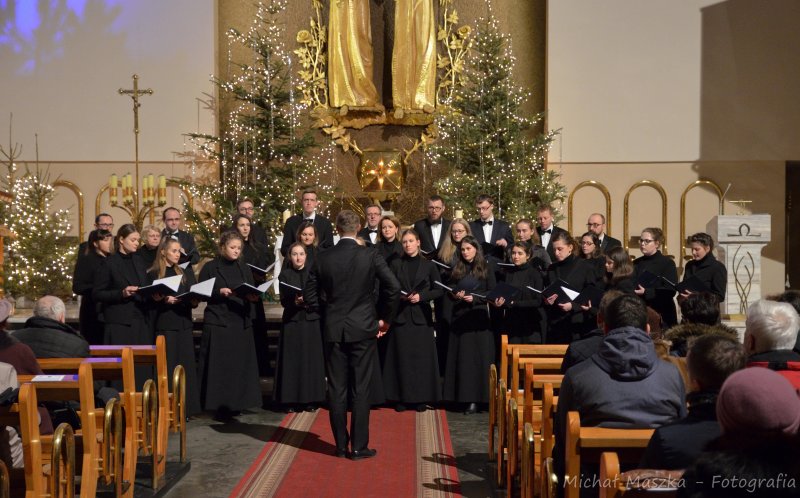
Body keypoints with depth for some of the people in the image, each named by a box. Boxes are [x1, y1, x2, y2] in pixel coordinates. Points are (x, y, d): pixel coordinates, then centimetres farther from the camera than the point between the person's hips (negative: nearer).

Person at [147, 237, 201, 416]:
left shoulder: (185, 273, 15)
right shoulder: (154, 274, 1)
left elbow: (194, 295, 13)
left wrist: (194, 300, -8)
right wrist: (164, 300, -20)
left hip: (184, 323, 5)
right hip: (165, 325, -4)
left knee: (185, 365, 4)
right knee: (167, 366, -3)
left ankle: (185, 407, 9)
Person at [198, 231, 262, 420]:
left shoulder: (244, 269, 14)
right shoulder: (210, 267, 0)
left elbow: (252, 293, 14)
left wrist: (253, 296, -8)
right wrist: (219, 292, -17)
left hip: (241, 323, 5)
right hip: (218, 322, -4)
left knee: (240, 365, 5)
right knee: (219, 365, -4)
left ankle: (236, 403, 14)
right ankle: (220, 406, 1)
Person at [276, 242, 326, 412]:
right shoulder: (285, 274, 4)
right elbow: (283, 301, -1)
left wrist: (308, 302, -13)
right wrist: (295, 302, -20)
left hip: (311, 321, 1)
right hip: (292, 321, -1)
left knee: (311, 359, 1)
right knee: (292, 360, -1)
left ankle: (311, 399, 8)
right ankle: (291, 400, 4)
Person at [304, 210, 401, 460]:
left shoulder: (324, 258, -1)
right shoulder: (370, 255, -7)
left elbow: (311, 295, 2)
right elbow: (394, 287, -12)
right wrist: (384, 318, 2)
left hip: (333, 330, 2)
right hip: (363, 328, -2)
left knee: (336, 389, 8)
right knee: (360, 389, 3)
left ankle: (341, 445, 14)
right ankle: (359, 446, 6)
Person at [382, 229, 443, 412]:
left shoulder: (428, 265, 4)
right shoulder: (396, 264, 6)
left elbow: (439, 290, 3)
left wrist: (421, 296, -10)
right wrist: (400, 295, -12)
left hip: (421, 316, 0)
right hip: (401, 316, 0)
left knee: (422, 357, 0)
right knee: (402, 358, 1)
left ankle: (421, 398, 8)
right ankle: (402, 398, 8)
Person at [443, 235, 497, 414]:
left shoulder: (485, 269, 2)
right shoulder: (457, 270, 12)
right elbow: (449, 291, 13)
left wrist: (474, 298, -14)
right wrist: (455, 295, -9)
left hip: (478, 318, -3)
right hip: (459, 317, 3)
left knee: (477, 356, -4)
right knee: (461, 357, 4)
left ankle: (475, 398, -3)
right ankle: (462, 396, 8)